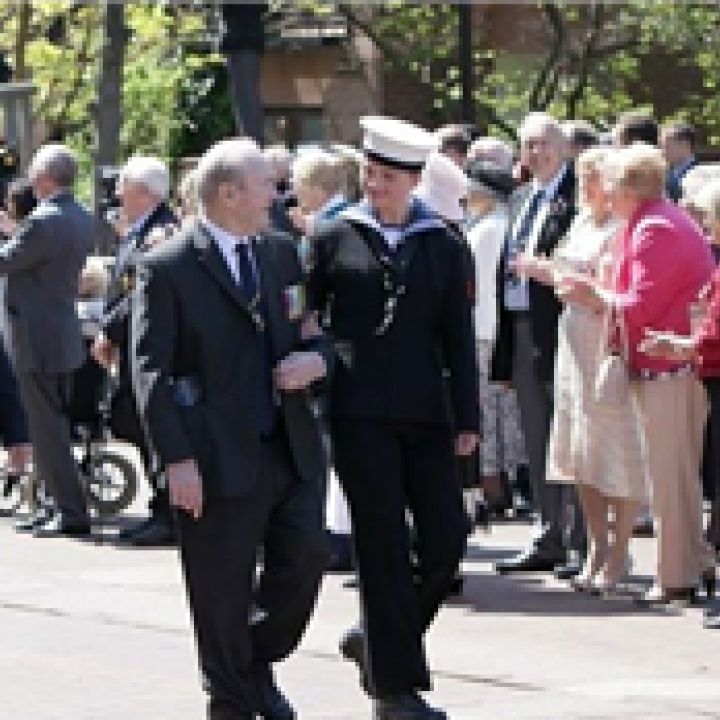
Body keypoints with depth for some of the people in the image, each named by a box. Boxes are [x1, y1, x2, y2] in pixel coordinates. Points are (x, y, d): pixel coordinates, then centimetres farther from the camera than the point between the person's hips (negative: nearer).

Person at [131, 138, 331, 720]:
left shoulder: (281, 253, 11)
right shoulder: (168, 268, -8)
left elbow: (313, 330, 21)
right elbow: (151, 372, -10)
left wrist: (317, 358, -5)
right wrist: (177, 460, -16)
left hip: (291, 448, 5)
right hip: (219, 460, -5)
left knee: (305, 558, 0)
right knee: (223, 590, 2)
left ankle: (260, 661, 25)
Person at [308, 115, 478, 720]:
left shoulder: (445, 247, 7)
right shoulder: (336, 238, 4)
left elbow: (459, 338, 8)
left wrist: (467, 418, 4)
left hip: (425, 414, 2)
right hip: (360, 414, -2)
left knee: (446, 540, -2)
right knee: (384, 545, -3)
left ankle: (378, 640, 20)